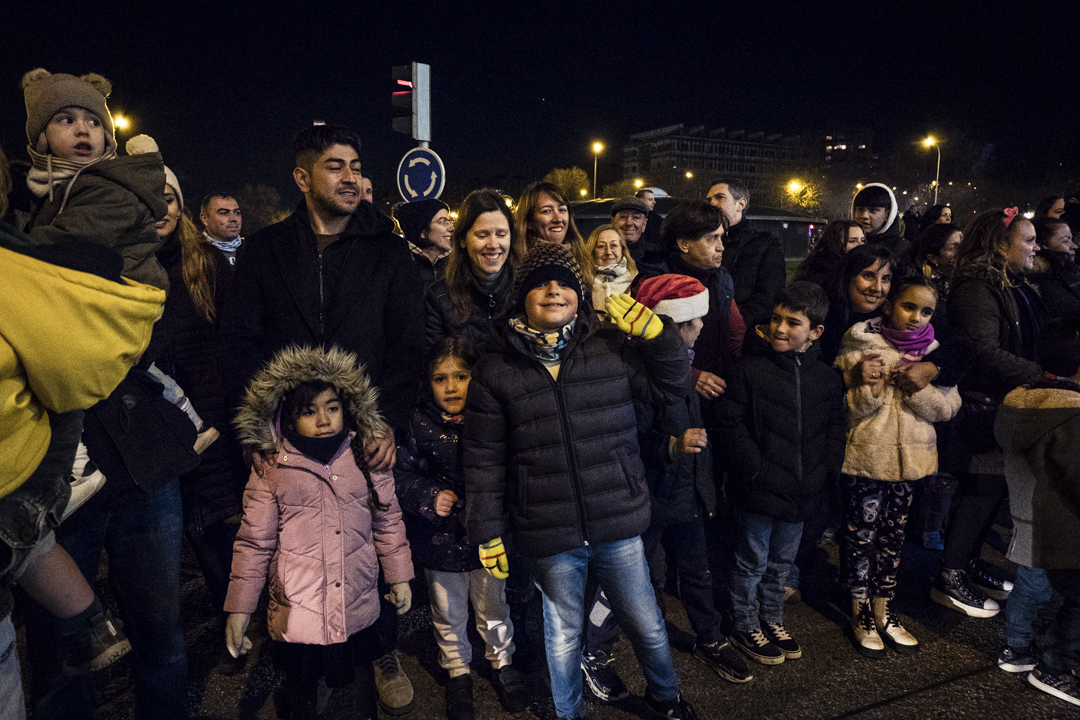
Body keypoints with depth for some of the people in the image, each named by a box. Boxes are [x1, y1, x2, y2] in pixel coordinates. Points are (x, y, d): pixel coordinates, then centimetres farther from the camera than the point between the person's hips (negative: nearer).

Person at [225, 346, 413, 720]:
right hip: (297, 614, -1)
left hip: (359, 608, 2)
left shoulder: (368, 458, -5)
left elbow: (388, 519, 5)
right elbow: (254, 542, -4)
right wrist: (239, 608, -2)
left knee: (362, 683, 22)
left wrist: (399, 576, 10)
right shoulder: (270, 470, -10)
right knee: (301, 689, 19)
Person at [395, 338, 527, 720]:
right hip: (441, 541, 0)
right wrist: (430, 497, -19)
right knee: (449, 615, 19)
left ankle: (502, 663, 44)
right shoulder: (420, 425, -10)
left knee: (493, 608, 20)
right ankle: (457, 673, 42)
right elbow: (402, 476, -4)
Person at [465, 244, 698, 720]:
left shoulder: (613, 350, -1)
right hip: (550, 538, -1)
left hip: (618, 525, 2)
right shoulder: (495, 371, -4)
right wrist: (487, 532, 0)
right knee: (563, 636, 19)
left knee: (647, 625, 20)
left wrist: (654, 332, -6)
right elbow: (484, 459, -1)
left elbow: (669, 386, 8)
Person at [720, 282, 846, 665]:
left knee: (781, 562, 21)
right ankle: (746, 626, 28)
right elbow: (731, 423, -13)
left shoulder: (827, 379, 4)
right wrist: (757, 470, -17)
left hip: (801, 492, 5)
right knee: (752, 562, 10)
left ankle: (772, 620, 40)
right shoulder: (750, 370, -12)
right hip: (759, 490, -4)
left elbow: (835, 430, 10)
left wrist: (824, 473, -2)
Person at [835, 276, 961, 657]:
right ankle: (861, 614, 23)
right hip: (866, 456, -4)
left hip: (911, 457, 4)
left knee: (893, 534, 15)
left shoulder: (932, 351, 4)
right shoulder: (860, 345, -8)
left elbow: (948, 407, -2)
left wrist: (918, 386, -18)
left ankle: (884, 610, 32)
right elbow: (843, 408, -9)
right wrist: (869, 391, -28)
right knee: (861, 534, 4)